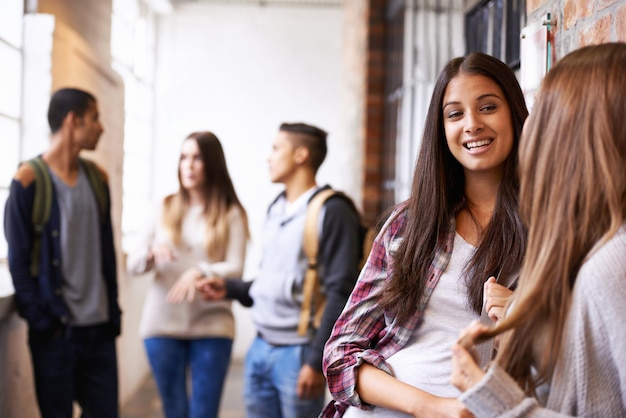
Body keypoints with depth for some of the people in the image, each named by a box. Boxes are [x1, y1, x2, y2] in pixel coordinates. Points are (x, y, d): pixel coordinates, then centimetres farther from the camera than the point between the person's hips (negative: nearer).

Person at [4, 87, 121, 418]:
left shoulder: (98, 178, 9)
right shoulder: (29, 179, -7)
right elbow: (18, 260, -7)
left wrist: (113, 312, 8)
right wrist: (40, 319, -12)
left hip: (100, 327, 5)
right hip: (55, 329, -5)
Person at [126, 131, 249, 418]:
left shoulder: (231, 214, 0)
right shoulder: (165, 209, 7)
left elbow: (235, 269, -8)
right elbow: (132, 265, 5)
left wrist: (200, 272, -27)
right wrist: (151, 253, -17)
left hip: (211, 327, -2)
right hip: (162, 324, 3)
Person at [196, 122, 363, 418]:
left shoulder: (332, 211, -10)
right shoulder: (276, 209, 15)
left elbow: (340, 293, -15)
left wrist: (316, 361, -18)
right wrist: (229, 289, 9)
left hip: (298, 353, -7)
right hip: (260, 349, 7)